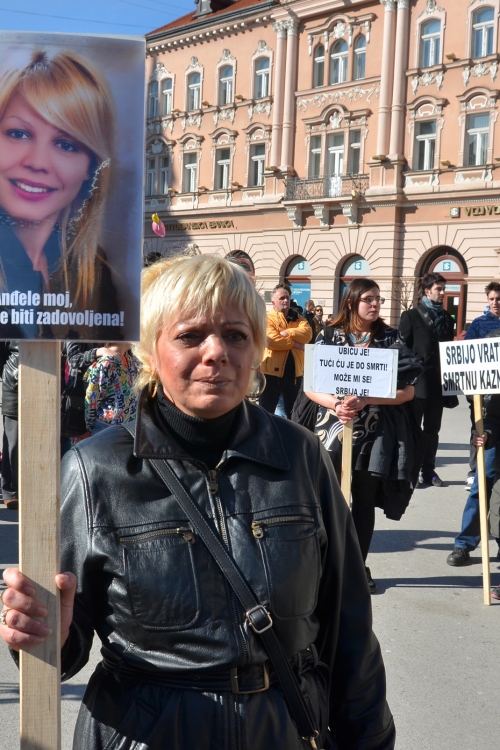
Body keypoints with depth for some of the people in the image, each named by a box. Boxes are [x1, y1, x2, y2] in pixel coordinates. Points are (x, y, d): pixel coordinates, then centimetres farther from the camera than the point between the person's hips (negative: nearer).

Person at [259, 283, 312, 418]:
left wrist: (288, 333, -18)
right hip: (273, 370, -5)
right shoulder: (268, 318, -3)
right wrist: (294, 343, -14)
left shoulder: (297, 317, 12)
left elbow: (307, 333, -7)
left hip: (294, 371, 5)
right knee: (266, 411, 3)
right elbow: (270, 340, -20)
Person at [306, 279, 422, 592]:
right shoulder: (329, 337, 2)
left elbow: (408, 390, -4)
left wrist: (366, 400, -18)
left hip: (376, 434, 0)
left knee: (363, 504, 7)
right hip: (334, 429, 0)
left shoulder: (391, 338, 1)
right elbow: (310, 385, 0)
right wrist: (336, 404, -19)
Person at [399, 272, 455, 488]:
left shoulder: (447, 317, 13)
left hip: (438, 381, 5)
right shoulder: (411, 315, -1)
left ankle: (428, 469, 16)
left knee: (433, 428, 9)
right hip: (418, 381, -5)